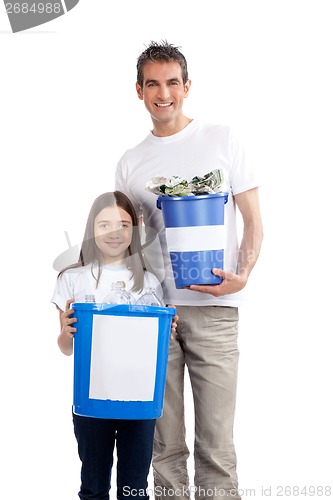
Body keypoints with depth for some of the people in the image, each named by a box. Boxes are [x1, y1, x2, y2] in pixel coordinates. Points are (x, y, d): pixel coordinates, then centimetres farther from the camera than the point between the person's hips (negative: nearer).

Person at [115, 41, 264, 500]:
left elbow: (252, 220, 5)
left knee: (216, 446, -3)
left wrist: (242, 276, -13)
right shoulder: (131, 164, 13)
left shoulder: (221, 140, 5)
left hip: (213, 309, -3)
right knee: (165, 445, 8)